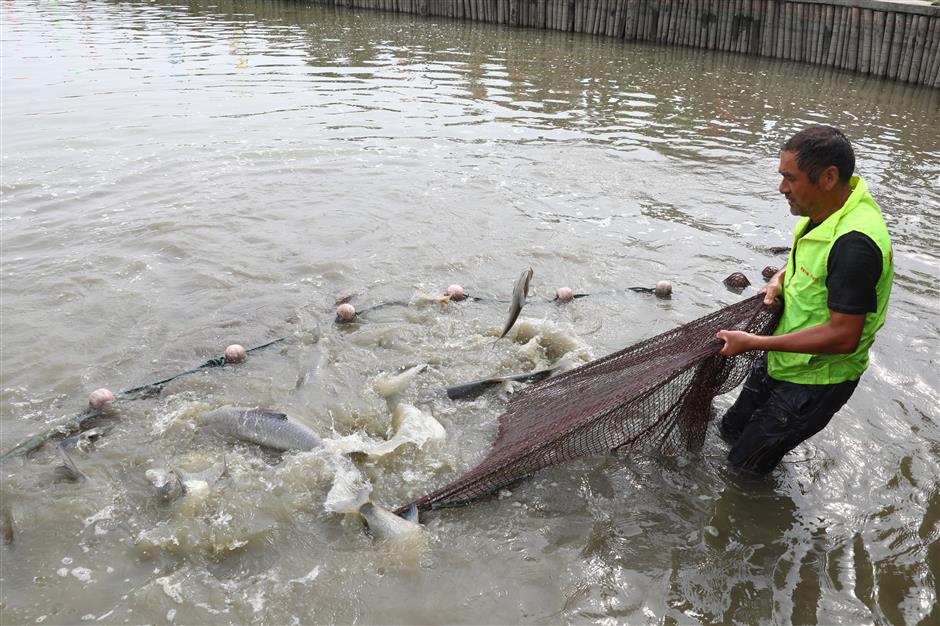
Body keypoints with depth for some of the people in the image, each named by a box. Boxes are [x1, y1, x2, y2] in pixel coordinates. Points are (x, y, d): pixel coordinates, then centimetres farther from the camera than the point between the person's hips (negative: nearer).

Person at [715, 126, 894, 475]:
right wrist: (780, 280, -5)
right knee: (731, 431, 23)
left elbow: (844, 337, -33)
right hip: (785, 360, 9)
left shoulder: (855, 243, -34)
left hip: (817, 381, -9)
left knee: (747, 465, 5)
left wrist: (753, 343, -28)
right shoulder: (826, 209, -4)